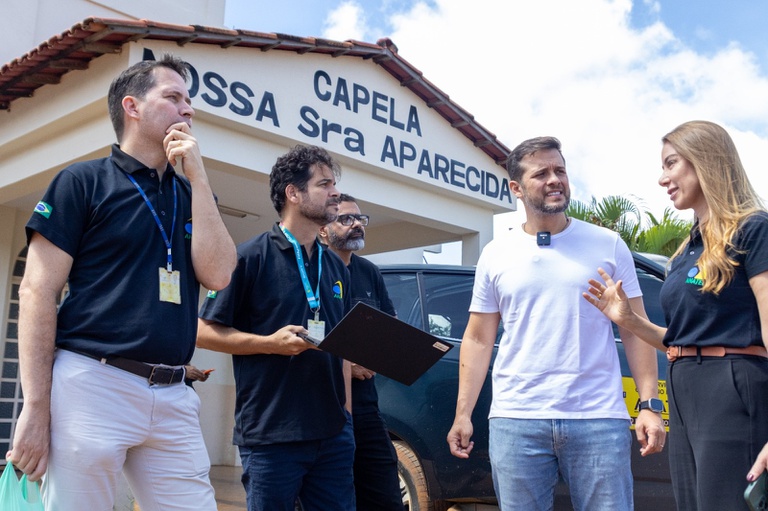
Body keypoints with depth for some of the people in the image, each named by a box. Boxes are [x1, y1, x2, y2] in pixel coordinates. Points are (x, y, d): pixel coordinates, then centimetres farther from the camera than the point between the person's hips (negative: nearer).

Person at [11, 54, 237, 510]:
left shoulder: (192, 194, 15)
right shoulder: (83, 181, 1)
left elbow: (217, 275, 0)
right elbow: (37, 290, -4)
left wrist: (197, 175, -1)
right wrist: (36, 407, -10)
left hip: (173, 399, 5)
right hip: (93, 386, -4)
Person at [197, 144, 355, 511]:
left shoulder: (336, 268, 13)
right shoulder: (251, 257, -6)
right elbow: (205, 332, -5)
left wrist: (346, 413, 12)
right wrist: (271, 343, -18)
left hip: (334, 434, 5)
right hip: (270, 436, -5)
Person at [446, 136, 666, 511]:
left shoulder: (608, 245, 5)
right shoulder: (495, 255, 7)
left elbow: (635, 331, 5)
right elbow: (478, 340, 8)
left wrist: (649, 404, -4)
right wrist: (463, 414, 2)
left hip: (598, 419, -1)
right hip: (515, 420, 1)